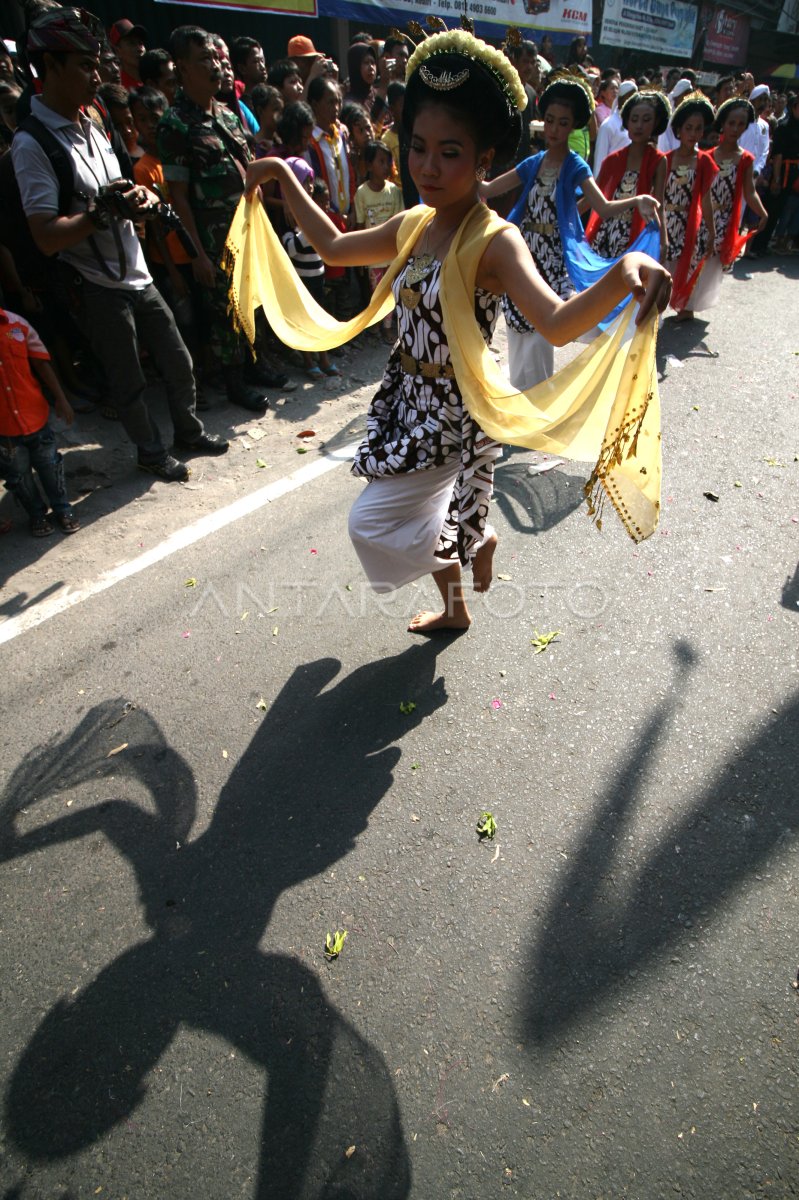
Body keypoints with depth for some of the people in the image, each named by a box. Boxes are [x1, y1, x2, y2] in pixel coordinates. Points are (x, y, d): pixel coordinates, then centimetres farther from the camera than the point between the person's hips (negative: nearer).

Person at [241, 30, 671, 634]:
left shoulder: (494, 241, -21)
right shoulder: (412, 225, 1)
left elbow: (558, 323, -36)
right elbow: (335, 247, 16)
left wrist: (622, 274, -53)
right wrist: (285, 178, 14)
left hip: (455, 410, -7)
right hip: (410, 396, 7)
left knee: (374, 522, -2)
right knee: (420, 518, 21)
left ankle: (478, 538, 24)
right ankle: (455, 608, 47)